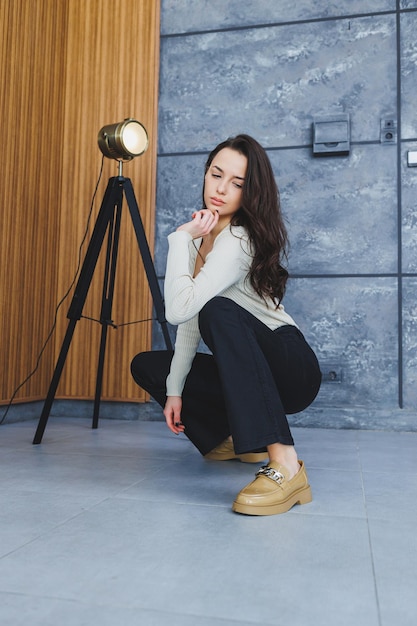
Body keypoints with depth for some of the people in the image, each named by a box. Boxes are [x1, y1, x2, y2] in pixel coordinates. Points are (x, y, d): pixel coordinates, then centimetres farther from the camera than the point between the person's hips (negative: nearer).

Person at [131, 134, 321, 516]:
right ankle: (233, 438, 8)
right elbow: (190, 317, 5)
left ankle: (284, 464, -40)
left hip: (291, 370, -8)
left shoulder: (240, 240, -20)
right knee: (146, 365, 5)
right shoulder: (201, 236, 6)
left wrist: (181, 238, -21)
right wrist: (174, 388, -1)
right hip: (244, 371, 8)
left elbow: (179, 309, -32)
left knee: (220, 311, -36)